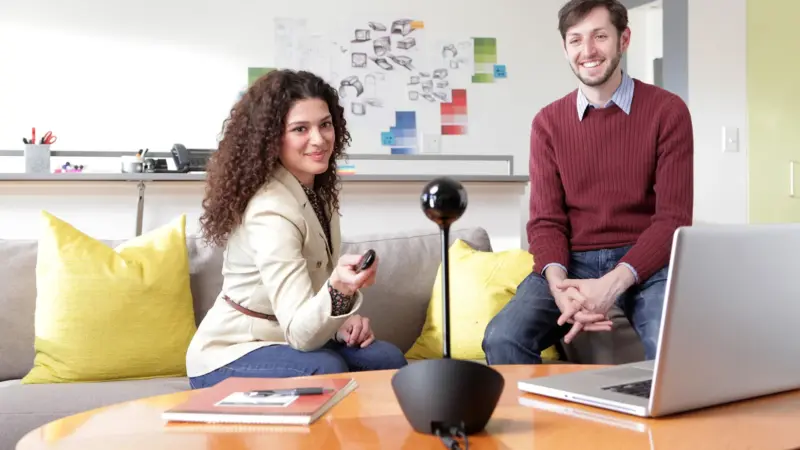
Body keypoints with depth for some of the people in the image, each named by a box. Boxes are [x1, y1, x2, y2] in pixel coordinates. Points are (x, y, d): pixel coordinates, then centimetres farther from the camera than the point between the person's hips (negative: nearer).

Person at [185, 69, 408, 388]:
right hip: (230, 358, -7)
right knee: (327, 370, -33)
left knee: (387, 360, -14)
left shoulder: (319, 191, 0)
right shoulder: (270, 211, -27)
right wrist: (339, 290, -51)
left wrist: (344, 319, -9)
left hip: (282, 339, 8)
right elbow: (300, 333, -33)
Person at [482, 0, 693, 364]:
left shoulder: (667, 111, -1)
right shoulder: (548, 122, 7)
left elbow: (673, 218, -7)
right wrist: (558, 282, -21)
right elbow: (546, 220, 3)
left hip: (646, 261, -2)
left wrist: (614, 282, -24)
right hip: (574, 261, 2)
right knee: (503, 339, -24)